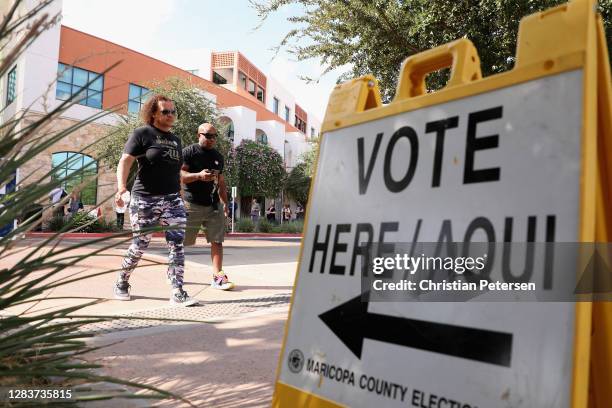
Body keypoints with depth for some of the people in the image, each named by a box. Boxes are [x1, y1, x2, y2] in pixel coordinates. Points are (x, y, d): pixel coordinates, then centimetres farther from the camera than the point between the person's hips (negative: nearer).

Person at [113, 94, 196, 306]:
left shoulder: (175, 139, 16)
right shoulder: (141, 134, -2)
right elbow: (125, 161, -12)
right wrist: (121, 187, -28)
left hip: (172, 199, 5)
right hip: (145, 199, -5)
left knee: (177, 244, -8)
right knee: (140, 245, 6)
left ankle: (178, 293, -8)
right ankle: (122, 283, 29)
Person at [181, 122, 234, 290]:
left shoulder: (218, 156, 16)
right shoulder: (188, 152, -3)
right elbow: (179, 175, -11)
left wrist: (225, 203, 15)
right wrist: (199, 175, -25)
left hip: (214, 205, 5)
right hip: (192, 204, -5)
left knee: (217, 241, -3)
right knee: (180, 241, 4)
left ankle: (217, 276, -2)